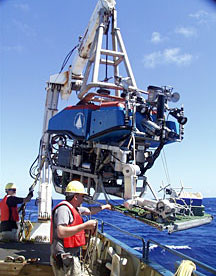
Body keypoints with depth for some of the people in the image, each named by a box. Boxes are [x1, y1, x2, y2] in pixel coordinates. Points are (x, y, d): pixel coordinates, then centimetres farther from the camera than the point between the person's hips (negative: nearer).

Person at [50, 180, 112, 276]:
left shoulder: (74, 208, 14)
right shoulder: (63, 209, -17)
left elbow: (90, 210, 32)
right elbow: (61, 233, -29)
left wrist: (104, 206, 43)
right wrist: (85, 225, -27)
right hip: (64, 258, -10)